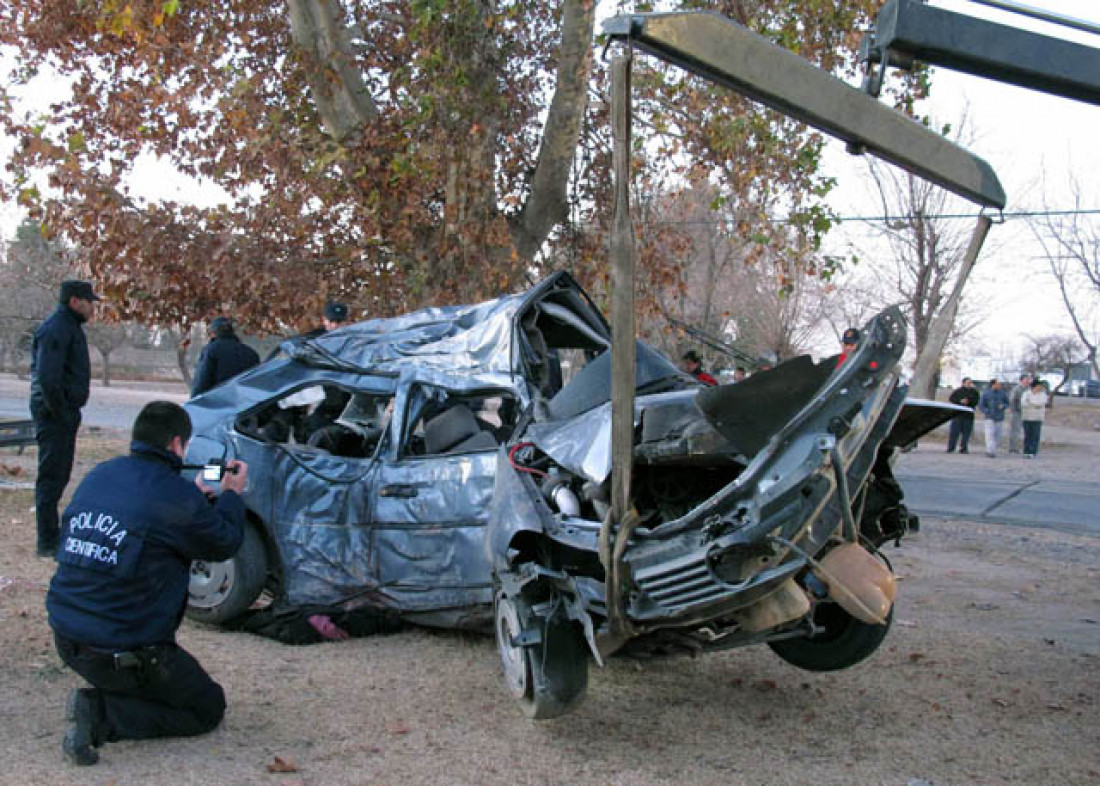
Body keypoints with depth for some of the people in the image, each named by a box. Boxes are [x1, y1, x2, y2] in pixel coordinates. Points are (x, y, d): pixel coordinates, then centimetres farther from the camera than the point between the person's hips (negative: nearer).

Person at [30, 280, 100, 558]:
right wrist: (61, 413, -21)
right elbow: (47, 378, -25)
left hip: (64, 412, 10)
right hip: (55, 413, -10)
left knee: (59, 475, 16)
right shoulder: (56, 329, -17)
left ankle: (52, 535, 26)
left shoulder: (69, 326, 16)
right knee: (51, 477, -6)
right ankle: (47, 542, -1)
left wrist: (70, 411, 15)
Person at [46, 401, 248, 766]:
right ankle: (102, 714, -9)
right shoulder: (176, 496, -17)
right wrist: (231, 495, 15)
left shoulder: (98, 476, 4)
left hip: (66, 640, 8)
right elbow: (224, 545, -1)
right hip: (124, 652, -7)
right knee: (208, 708, 12)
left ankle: (100, 697, 14)